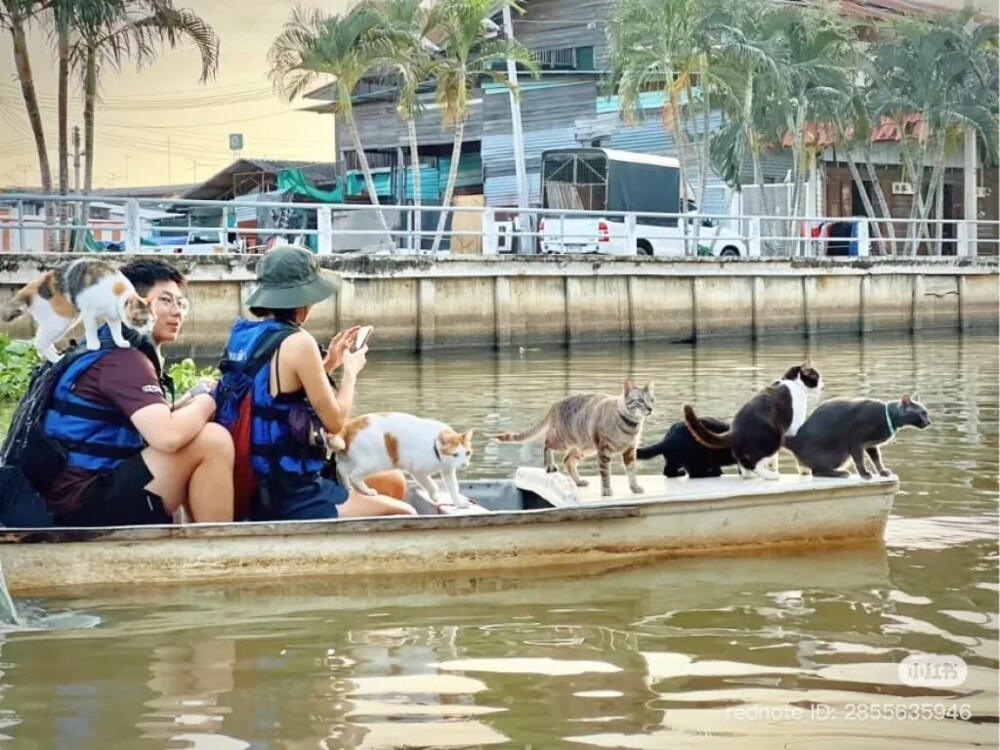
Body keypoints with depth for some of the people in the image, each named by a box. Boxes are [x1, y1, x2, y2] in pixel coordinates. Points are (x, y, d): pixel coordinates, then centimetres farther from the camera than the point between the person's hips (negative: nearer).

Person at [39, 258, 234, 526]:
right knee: (213, 441, -18)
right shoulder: (123, 359, -13)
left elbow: (152, 426, 23)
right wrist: (205, 402, -8)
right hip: (85, 505, -11)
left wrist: (193, 400, 6)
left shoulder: (120, 351, 17)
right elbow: (167, 436, -27)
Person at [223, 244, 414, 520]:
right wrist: (351, 370, 4)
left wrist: (328, 364, 17)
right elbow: (334, 421, -12)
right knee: (404, 515, 4)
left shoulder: (241, 335, 7)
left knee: (393, 483, 22)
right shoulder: (297, 342, -18)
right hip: (290, 498, -9)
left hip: (258, 489, 9)